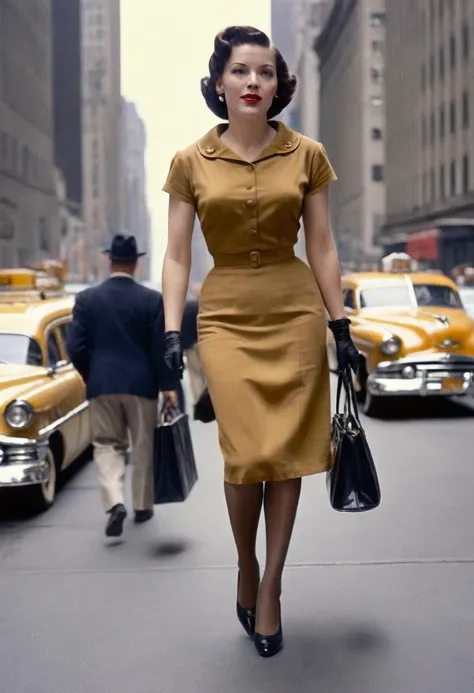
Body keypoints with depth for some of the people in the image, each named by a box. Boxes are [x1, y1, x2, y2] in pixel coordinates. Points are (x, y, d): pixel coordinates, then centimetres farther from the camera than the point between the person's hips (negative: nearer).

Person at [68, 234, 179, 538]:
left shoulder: (87, 299, -1)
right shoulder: (153, 299, -5)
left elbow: (76, 347, -3)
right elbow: (161, 347, -7)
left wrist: (91, 377, 12)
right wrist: (168, 385, -1)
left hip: (102, 385, 1)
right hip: (142, 384, -1)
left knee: (107, 444, 9)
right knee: (144, 446, 13)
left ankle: (115, 502, -11)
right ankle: (143, 506, 24)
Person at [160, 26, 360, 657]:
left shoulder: (307, 156, 3)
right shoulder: (190, 163, 2)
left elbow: (322, 248, 5)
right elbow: (177, 256, 2)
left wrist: (341, 326, 3)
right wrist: (172, 333, -7)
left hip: (296, 312, 1)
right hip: (226, 316, -1)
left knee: (287, 455, 2)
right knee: (247, 455, -9)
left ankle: (270, 587, 18)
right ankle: (247, 570, 19)